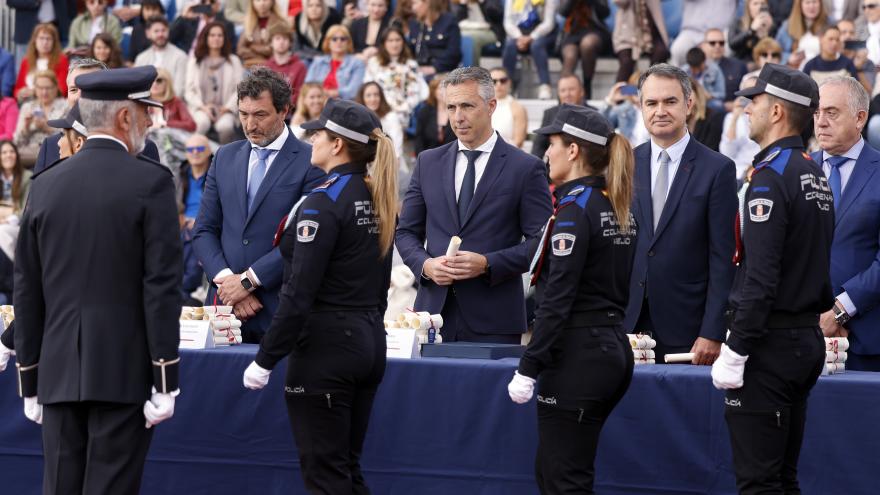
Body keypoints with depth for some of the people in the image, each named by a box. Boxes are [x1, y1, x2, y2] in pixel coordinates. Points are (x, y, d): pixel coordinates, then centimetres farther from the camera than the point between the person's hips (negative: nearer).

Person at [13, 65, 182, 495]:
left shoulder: (45, 185, 8)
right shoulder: (150, 182, -6)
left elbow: (27, 292, 10)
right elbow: (161, 285, -10)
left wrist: (29, 383, 16)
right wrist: (166, 381, -7)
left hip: (59, 373, 4)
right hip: (124, 372, -4)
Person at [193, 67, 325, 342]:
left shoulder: (310, 163, -3)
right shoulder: (225, 157, 14)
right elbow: (204, 231, 12)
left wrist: (248, 279, -12)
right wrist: (226, 280, -4)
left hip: (280, 310, -4)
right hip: (225, 305, 4)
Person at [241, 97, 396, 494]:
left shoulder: (323, 203, -16)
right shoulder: (378, 200, 9)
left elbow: (299, 293, -18)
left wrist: (265, 360, -14)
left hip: (325, 343, -9)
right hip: (370, 342, 9)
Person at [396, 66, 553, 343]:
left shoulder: (526, 169, 0)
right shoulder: (428, 163, 13)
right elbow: (406, 231, 16)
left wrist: (487, 264, -15)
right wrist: (425, 264, -5)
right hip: (434, 312, 3)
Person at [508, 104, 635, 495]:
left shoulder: (574, 209, -14)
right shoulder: (616, 206, 13)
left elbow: (557, 300, -19)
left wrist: (529, 368, -17)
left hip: (577, 356, -9)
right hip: (612, 348, 9)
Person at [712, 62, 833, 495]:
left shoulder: (770, 176, -16)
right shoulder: (814, 174, 13)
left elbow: (760, 278, -21)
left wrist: (734, 354, -20)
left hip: (769, 342, -9)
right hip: (807, 340, 9)